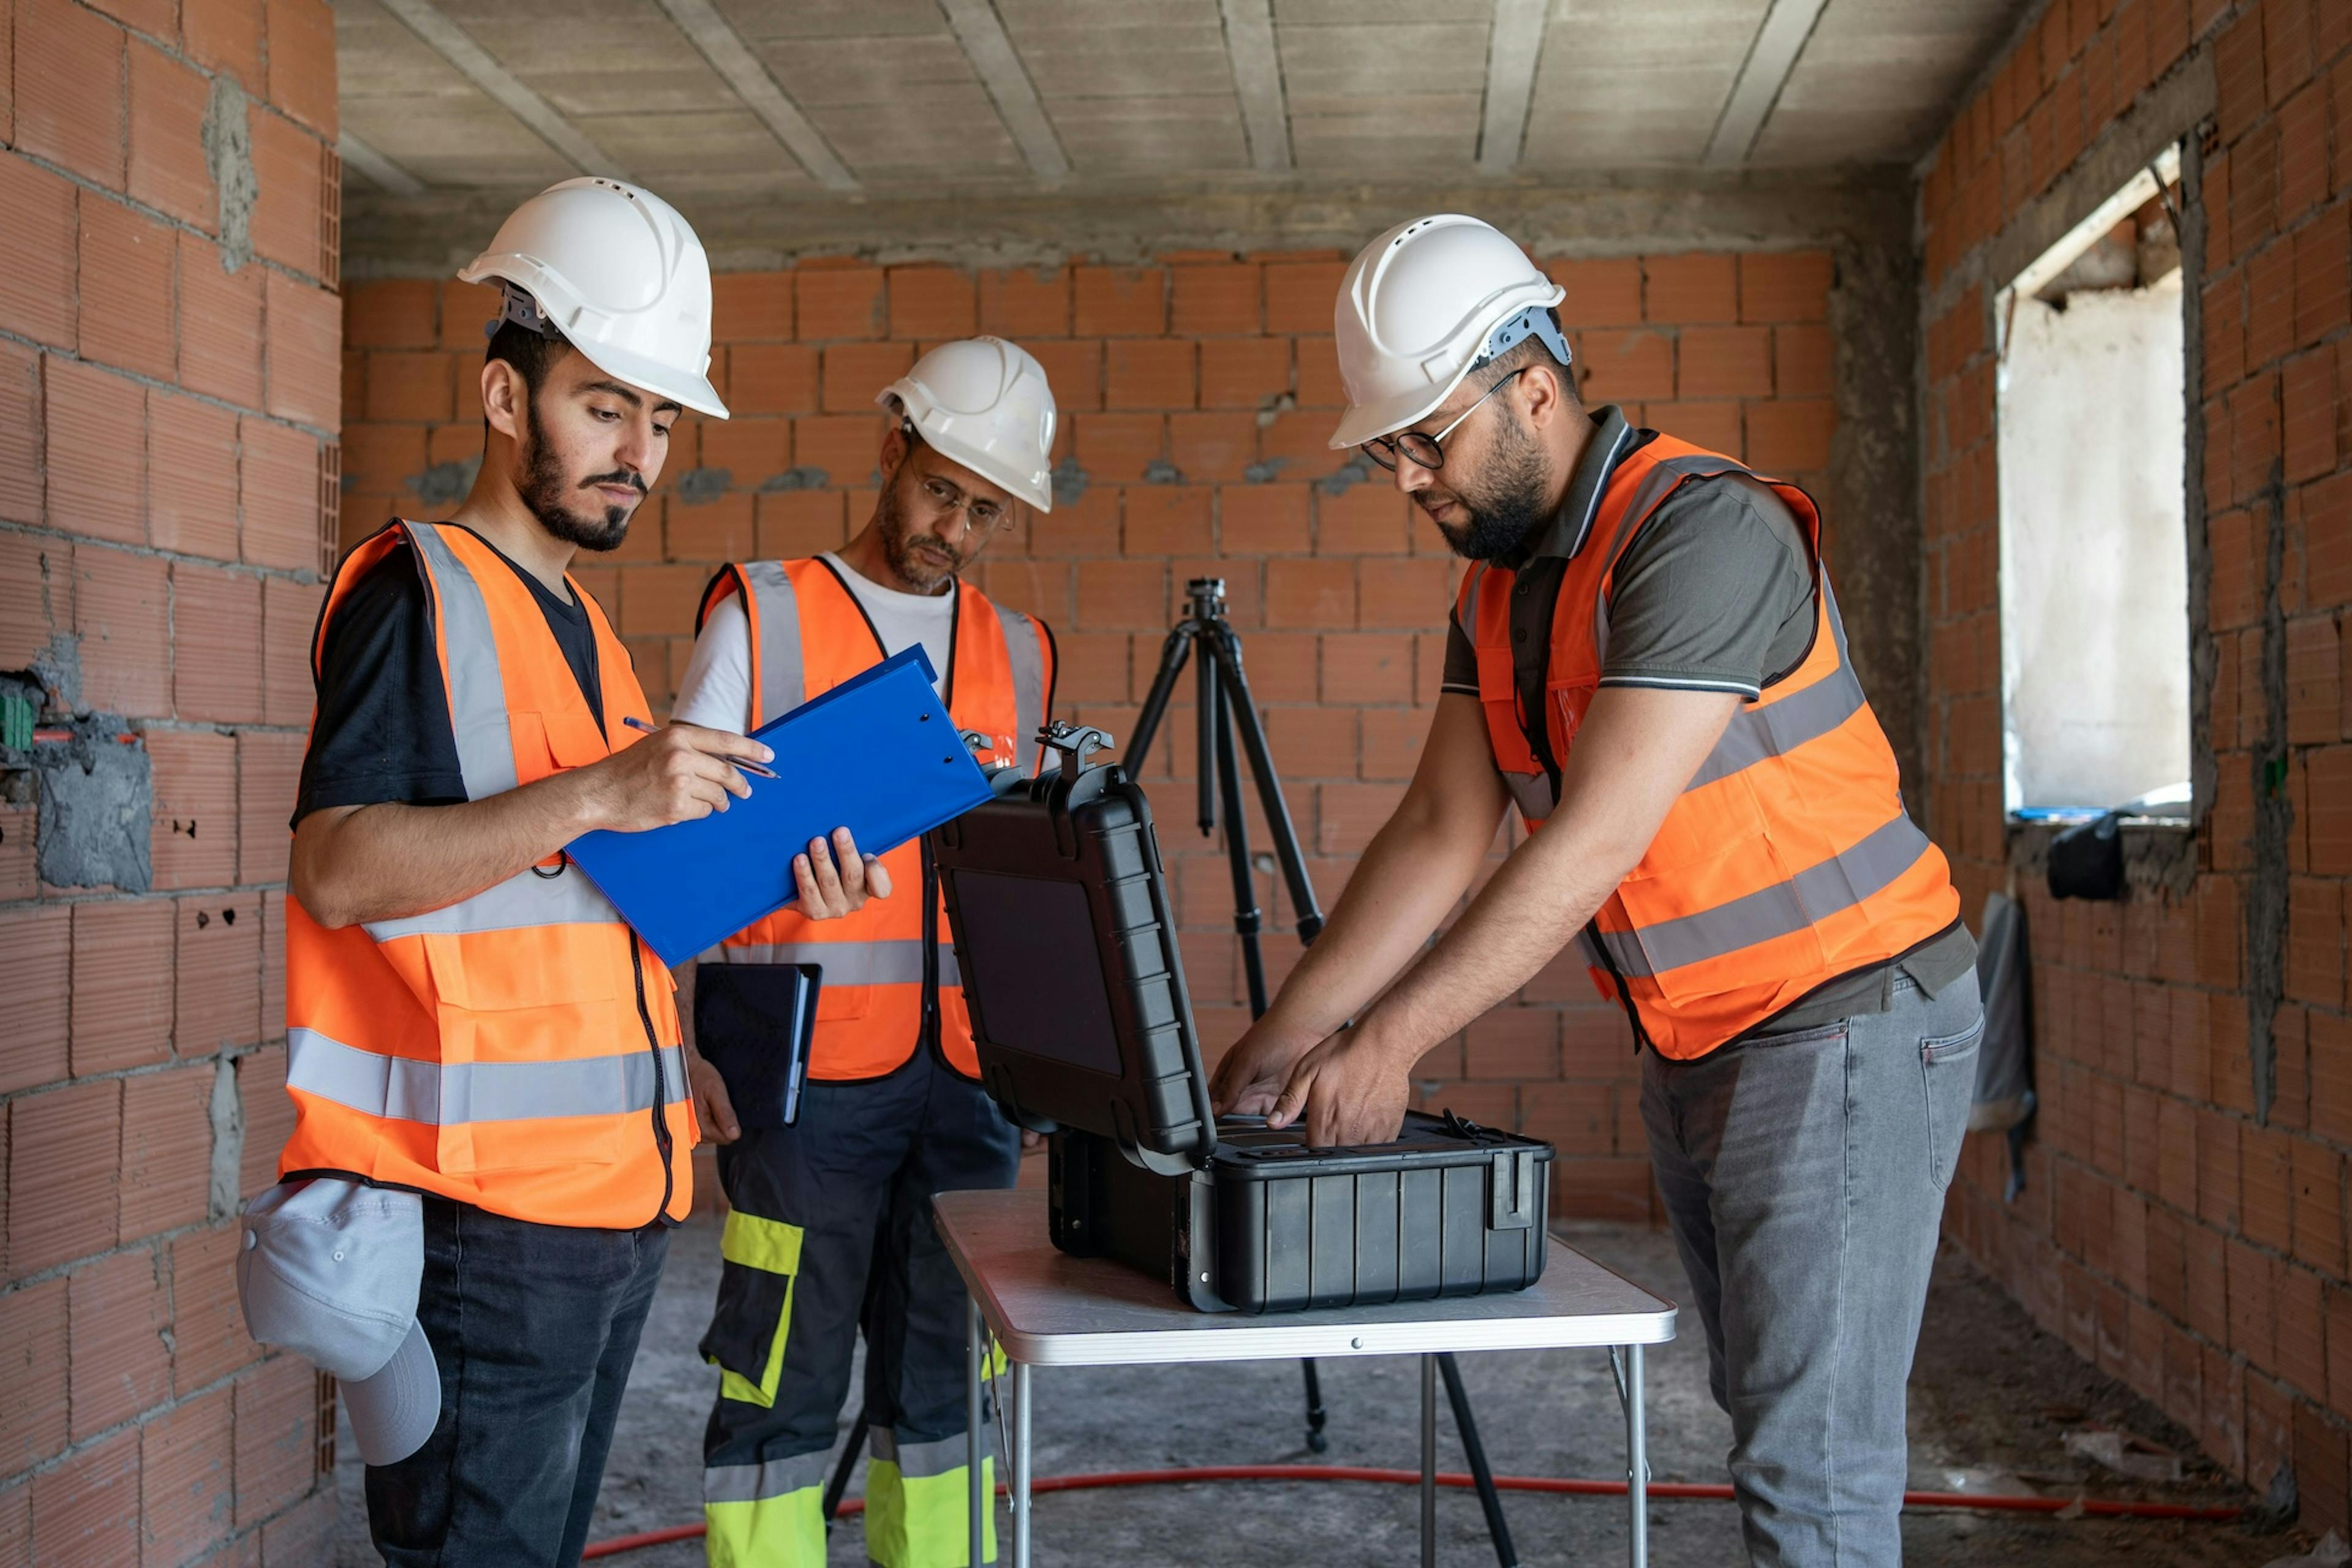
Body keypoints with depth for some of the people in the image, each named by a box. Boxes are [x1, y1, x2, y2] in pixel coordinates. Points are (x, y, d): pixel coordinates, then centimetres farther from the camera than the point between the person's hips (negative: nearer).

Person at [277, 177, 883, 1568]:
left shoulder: (581, 626, 19)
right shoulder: (418, 591, -7)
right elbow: (340, 873, -19)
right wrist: (593, 795, -26)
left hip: (616, 1198, 9)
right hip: (479, 1206, -8)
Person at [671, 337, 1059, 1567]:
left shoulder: (1018, 654, 14)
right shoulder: (763, 615, 0)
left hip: (969, 1079, 5)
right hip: (804, 1080, -4)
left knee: (947, 1384, 11)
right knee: (783, 1385, -1)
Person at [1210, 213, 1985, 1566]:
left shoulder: (1703, 530, -22)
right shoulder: (1499, 585, 6)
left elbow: (1594, 842, -27)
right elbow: (1443, 831, 4)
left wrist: (1390, 1042, -27)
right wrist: (1286, 1037, -3)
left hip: (1847, 1025, -9)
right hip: (1691, 1048, 9)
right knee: (1768, 1417, 16)